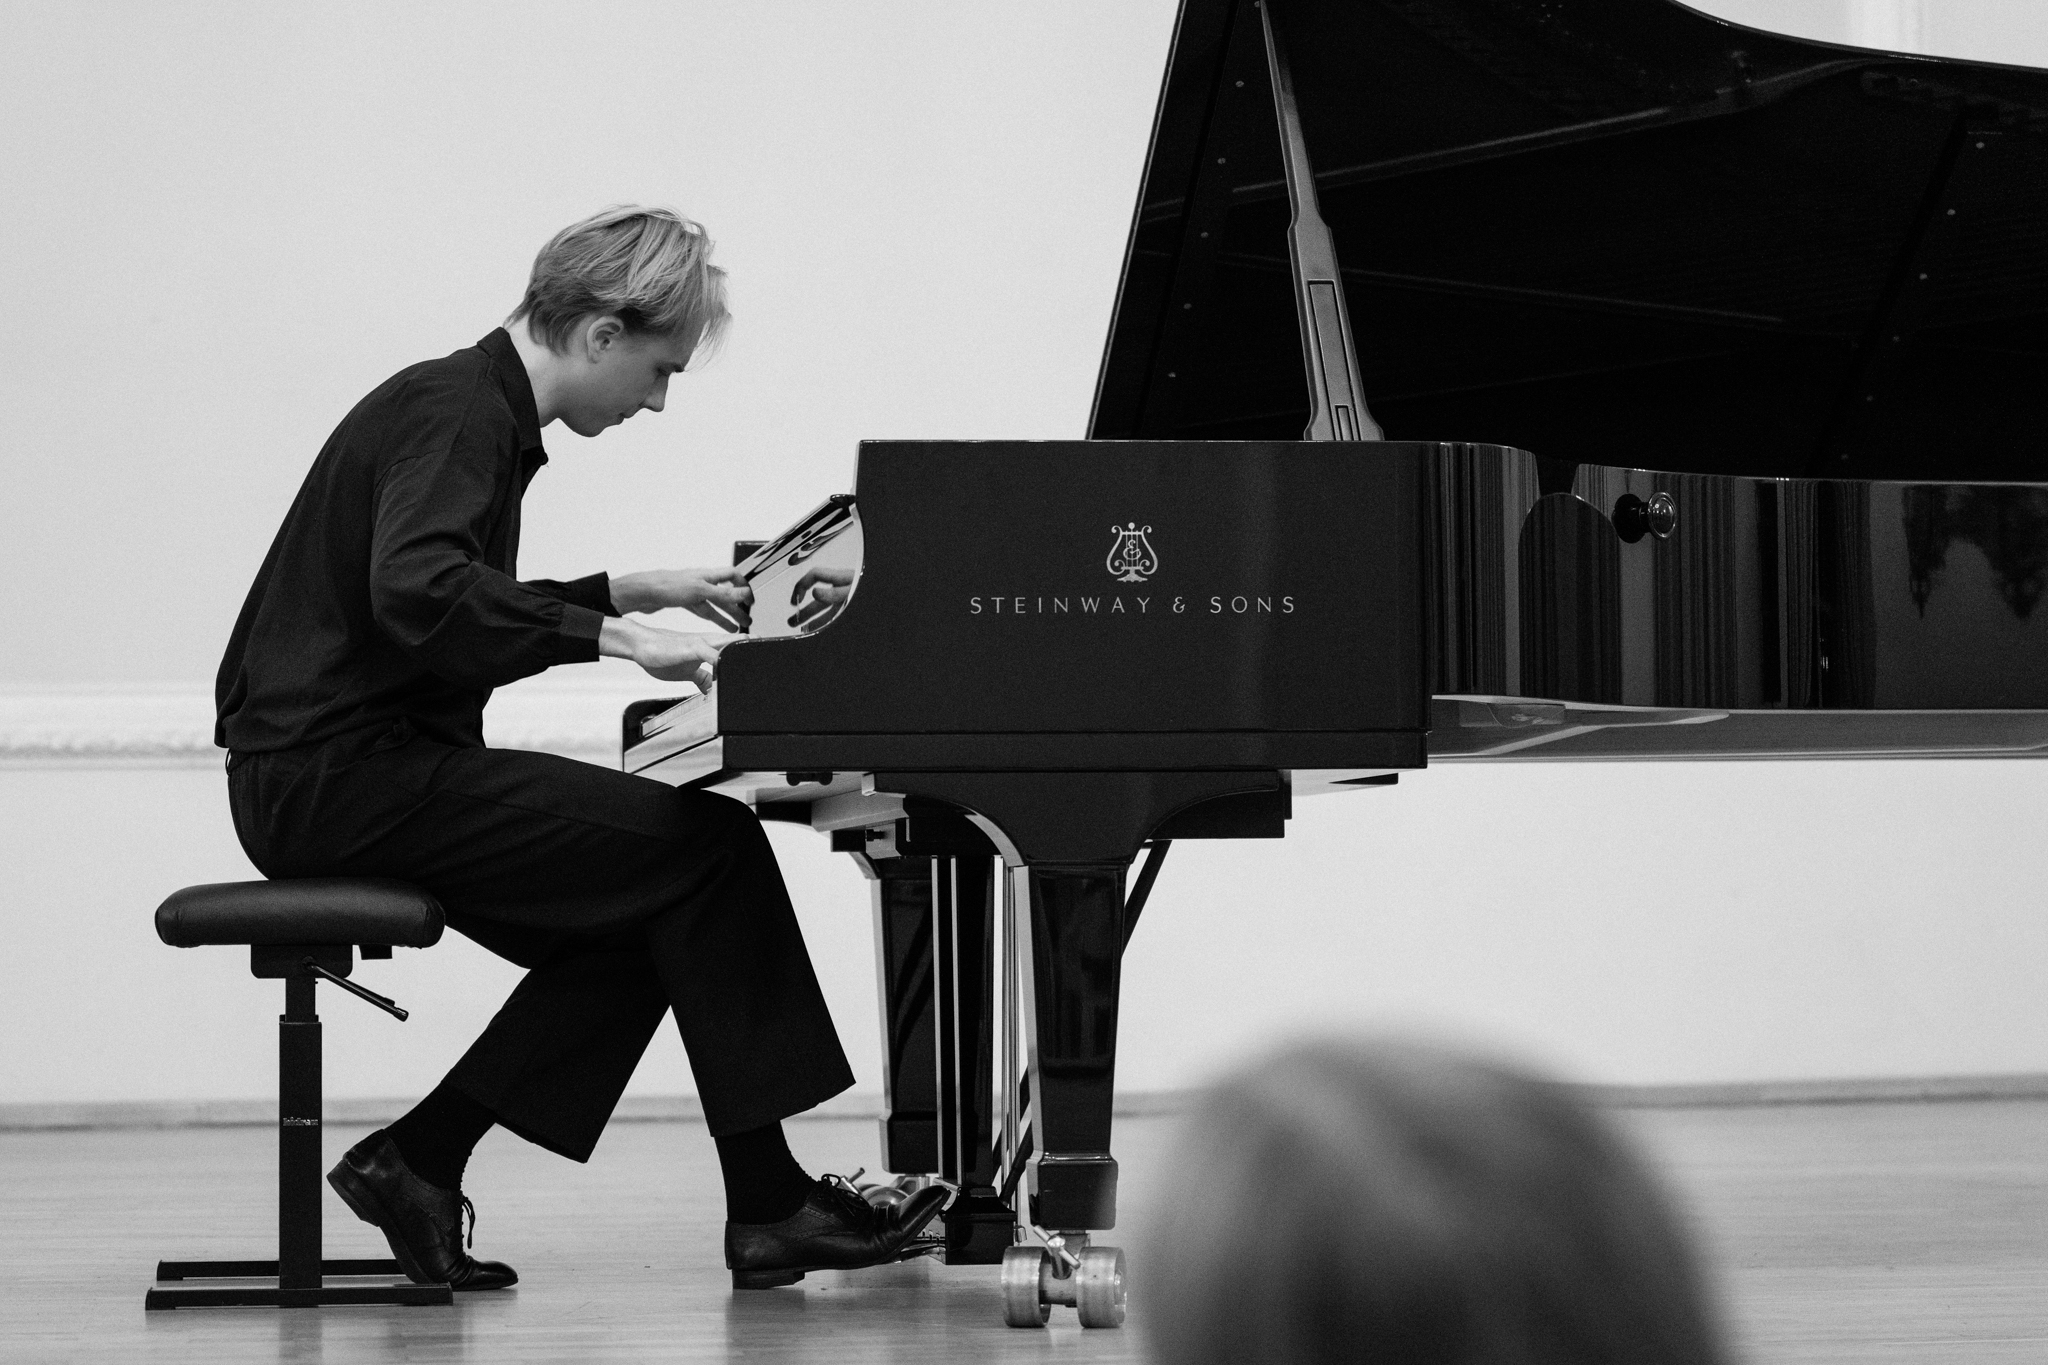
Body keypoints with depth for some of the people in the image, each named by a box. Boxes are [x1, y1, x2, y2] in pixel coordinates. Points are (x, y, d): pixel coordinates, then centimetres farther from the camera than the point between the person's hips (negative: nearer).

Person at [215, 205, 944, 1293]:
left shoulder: (473, 406, 17)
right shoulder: (453, 414, -14)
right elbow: (418, 597, -32)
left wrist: (635, 591, 26)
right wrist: (613, 633, -29)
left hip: (333, 775, 10)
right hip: (340, 774, -10)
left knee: (636, 933, 6)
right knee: (705, 845, -12)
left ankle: (416, 1162, 5)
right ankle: (768, 1206, -6)